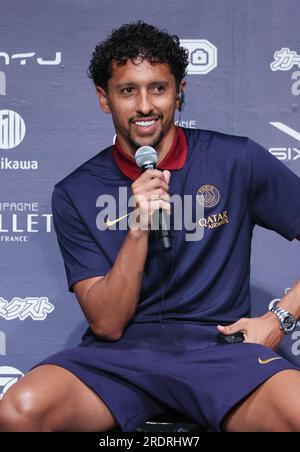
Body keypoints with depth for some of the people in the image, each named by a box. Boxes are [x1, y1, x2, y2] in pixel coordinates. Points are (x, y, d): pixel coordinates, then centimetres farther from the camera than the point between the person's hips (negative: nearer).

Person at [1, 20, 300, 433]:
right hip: (120, 353, 2)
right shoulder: (76, 194, 2)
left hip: (221, 343, -2)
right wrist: (139, 230, -15)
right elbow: (106, 324, -4)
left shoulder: (237, 160, -2)